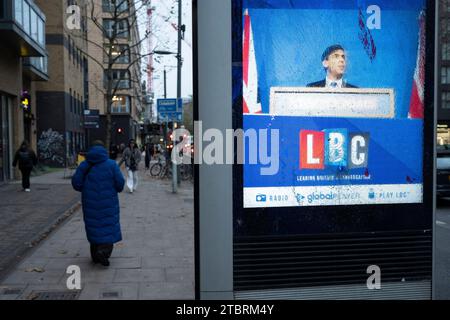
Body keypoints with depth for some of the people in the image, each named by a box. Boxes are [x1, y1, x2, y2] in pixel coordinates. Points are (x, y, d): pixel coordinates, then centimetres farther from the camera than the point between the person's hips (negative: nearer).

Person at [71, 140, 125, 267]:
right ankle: (103, 251, -16)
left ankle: (95, 255, 21)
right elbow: (120, 184, -9)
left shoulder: (84, 165, 0)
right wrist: (114, 189, 14)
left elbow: (76, 183, -3)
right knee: (109, 228, 4)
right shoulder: (111, 164, -6)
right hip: (108, 203, -3)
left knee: (94, 227, 15)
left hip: (90, 203, 3)